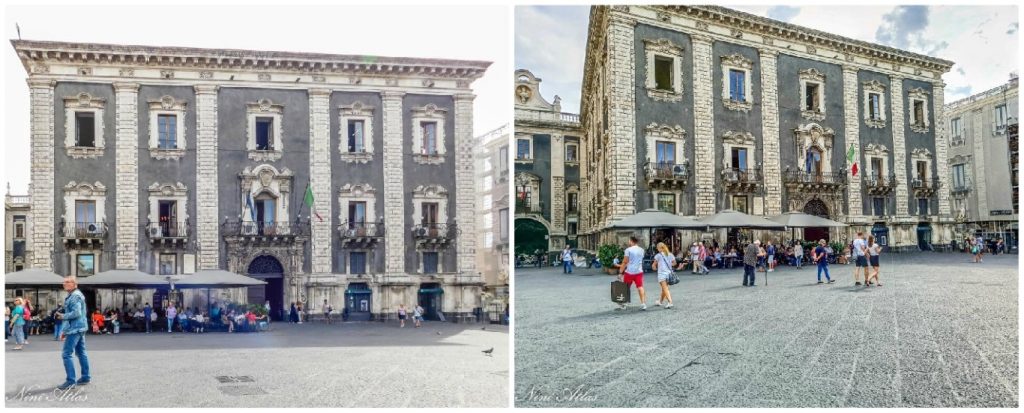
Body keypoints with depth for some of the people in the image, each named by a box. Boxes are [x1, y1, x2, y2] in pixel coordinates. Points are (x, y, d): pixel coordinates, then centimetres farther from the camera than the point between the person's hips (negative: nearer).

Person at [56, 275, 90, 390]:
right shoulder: (74, 295, 17)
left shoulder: (75, 296, -15)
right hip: (79, 328, 11)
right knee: (81, 353, 14)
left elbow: (76, 313, -25)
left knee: (66, 354, -9)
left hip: (75, 329, -11)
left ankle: (70, 381, -9)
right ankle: (85, 377, 19)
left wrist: (63, 316, -9)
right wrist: (64, 330, 20)